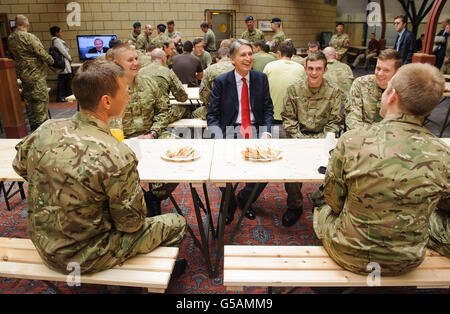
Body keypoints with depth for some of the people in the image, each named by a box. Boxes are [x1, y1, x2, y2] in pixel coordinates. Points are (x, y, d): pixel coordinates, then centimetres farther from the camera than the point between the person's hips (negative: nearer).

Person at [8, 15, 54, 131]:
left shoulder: (10, 38, 8)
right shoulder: (29, 37, -17)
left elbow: (11, 56, 16)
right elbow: (42, 54, -16)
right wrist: (51, 61, 1)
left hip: (22, 74, 8)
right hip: (36, 75, -8)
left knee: (29, 101, 14)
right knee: (41, 100, -2)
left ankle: (33, 126, 22)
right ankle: (41, 125, 1)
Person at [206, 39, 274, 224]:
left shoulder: (261, 79, 9)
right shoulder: (221, 81, 2)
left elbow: (268, 109, 8)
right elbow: (212, 115, 0)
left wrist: (266, 132, -10)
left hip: (255, 132, 2)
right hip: (230, 132, -2)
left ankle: (244, 199, 12)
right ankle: (228, 207, 8)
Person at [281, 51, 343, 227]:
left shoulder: (334, 92, 4)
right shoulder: (294, 89, 5)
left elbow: (334, 123, 2)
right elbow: (288, 119, 4)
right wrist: (299, 139, -10)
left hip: (322, 139, 0)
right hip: (298, 137, 0)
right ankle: (294, 206, -3)